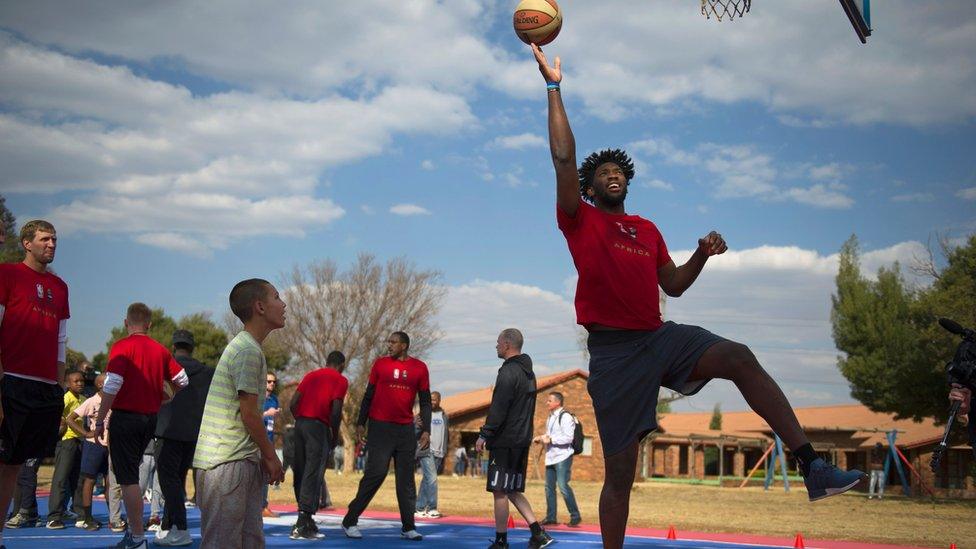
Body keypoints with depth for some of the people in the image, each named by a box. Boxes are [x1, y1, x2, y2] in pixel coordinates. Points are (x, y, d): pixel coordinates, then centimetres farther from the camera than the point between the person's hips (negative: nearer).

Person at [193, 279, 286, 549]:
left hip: (243, 460, 10)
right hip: (229, 462, -10)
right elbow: (249, 415, -16)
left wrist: (264, 456, 14)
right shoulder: (249, 351, -15)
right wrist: (271, 456, -7)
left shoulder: (244, 346, 17)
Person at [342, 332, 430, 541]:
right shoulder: (381, 364, 3)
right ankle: (350, 521, -1)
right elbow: (369, 395, 7)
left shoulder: (419, 368, 5)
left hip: (406, 429, 2)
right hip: (381, 427, -2)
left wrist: (426, 430, 0)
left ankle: (408, 526, 10)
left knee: (406, 478, 5)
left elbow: (425, 402, 8)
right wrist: (361, 423, 2)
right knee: (375, 473, -8)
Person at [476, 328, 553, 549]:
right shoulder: (528, 373, 17)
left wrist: (484, 435, -14)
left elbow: (498, 409, -18)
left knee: (500, 491, -3)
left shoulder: (509, 372, -13)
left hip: (505, 441, -9)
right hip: (522, 440, 9)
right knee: (513, 490, 14)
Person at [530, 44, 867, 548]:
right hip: (614, 349, -4)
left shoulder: (648, 230, 22)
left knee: (740, 358, -22)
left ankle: (812, 467, -26)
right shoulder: (580, 220, 5)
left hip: (660, 337, 4)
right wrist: (554, 88, -6)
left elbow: (673, 285, 23)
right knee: (620, 470, -3)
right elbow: (563, 157, -6)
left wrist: (702, 255, 4)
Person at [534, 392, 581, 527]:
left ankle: (575, 516, -3)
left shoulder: (565, 417, -11)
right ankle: (550, 517, 16)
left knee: (563, 486, -12)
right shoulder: (550, 418, 18)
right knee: (549, 487, 9)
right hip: (551, 457, 9)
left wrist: (550, 439, -17)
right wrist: (541, 438, 9)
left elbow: (568, 438, -18)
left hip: (562, 457, -9)